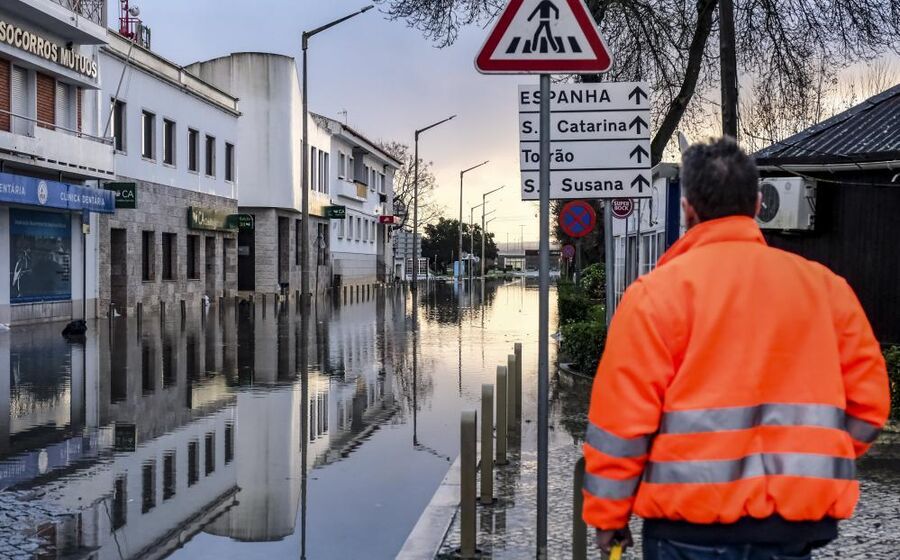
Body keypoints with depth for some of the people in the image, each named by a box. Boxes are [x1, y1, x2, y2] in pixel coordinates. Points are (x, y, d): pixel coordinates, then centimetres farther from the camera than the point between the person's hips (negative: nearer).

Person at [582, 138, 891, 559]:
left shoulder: (658, 290, -7)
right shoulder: (825, 285, 5)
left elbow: (622, 414, -9)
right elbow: (868, 405, 7)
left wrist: (607, 513, 2)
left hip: (692, 522, -3)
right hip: (797, 520, 4)